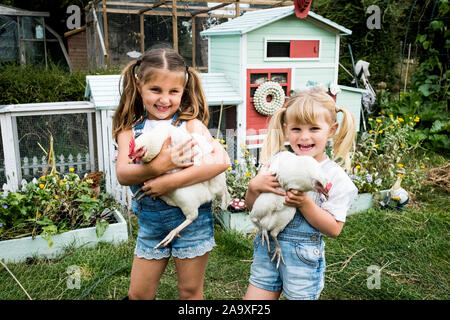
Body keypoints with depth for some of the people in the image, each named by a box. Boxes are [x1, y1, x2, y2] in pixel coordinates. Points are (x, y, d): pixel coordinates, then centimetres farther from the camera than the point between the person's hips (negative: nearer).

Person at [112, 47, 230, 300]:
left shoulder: (190, 124, -11)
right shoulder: (130, 130, -1)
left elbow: (222, 160, -26)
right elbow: (122, 174, -14)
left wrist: (170, 181, -29)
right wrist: (157, 166, -33)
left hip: (191, 220, -3)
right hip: (150, 223, 3)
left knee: (190, 292, 15)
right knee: (138, 294, 16)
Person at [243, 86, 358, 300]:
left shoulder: (334, 176, -10)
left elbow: (333, 229, -11)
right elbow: (252, 207, 4)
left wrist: (305, 204, -24)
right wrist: (254, 186, -17)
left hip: (303, 258, -3)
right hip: (267, 248, 3)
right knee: (254, 296, 11)